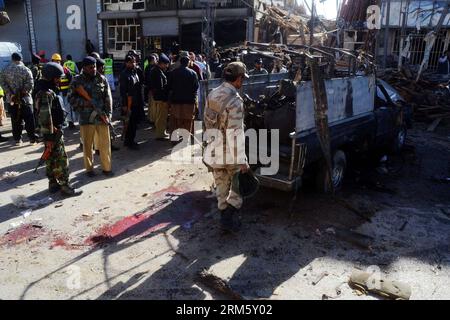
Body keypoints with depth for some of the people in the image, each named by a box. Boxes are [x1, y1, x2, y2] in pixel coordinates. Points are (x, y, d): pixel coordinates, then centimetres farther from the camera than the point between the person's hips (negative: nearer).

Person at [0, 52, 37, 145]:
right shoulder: (26, 70, -5)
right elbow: (30, 84, -14)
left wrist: (10, 94, -4)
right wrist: (24, 92, -4)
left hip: (12, 100, 3)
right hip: (25, 99, -3)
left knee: (16, 121, 9)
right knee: (29, 120, 3)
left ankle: (17, 139, 14)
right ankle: (32, 138, 5)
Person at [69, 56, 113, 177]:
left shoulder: (102, 79, 4)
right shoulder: (77, 81, 0)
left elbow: (108, 98, 3)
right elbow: (71, 99, 0)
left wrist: (108, 114, -6)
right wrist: (84, 103, -16)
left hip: (102, 117, 1)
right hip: (86, 118, -1)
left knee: (105, 143, 6)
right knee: (87, 145, 8)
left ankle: (106, 167, 19)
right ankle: (89, 169, 22)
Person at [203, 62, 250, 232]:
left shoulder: (213, 94, 2)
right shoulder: (234, 101, -22)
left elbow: (207, 120, 12)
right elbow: (235, 134, -24)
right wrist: (242, 161, -20)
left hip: (213, 151, 7)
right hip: (230, 154, -7)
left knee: (221, 186, 18)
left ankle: (225, 217, 31)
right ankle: (229, 217, 8)